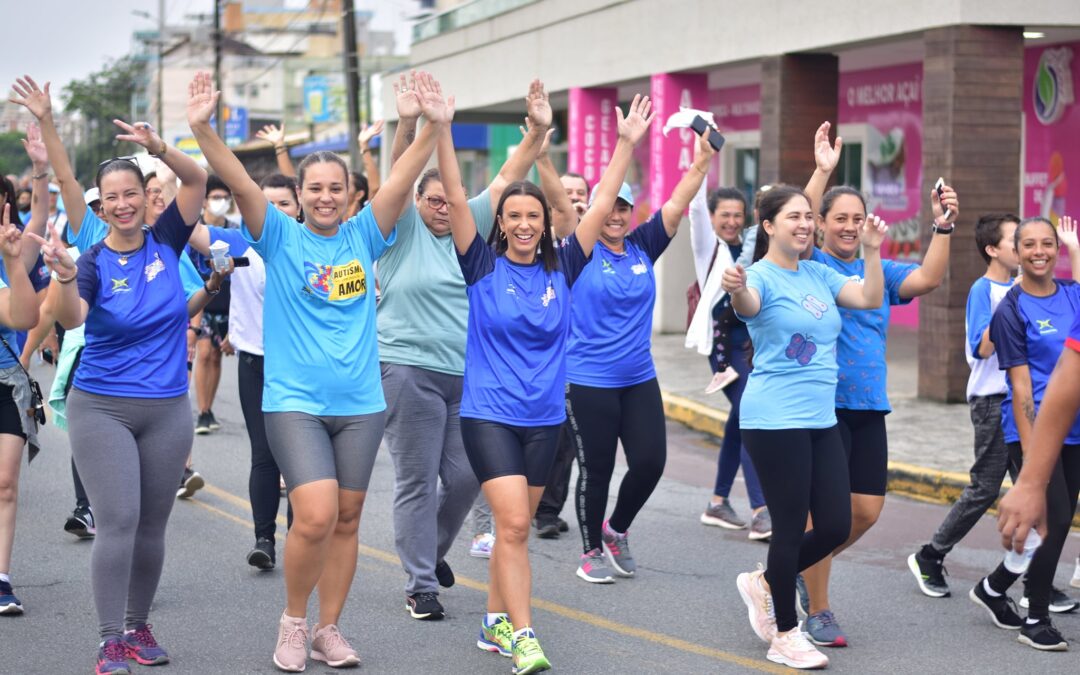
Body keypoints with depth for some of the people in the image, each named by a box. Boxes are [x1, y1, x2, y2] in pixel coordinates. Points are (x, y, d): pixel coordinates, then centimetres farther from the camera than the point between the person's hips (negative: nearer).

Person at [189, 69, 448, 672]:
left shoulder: (363, 237, 5)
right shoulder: (281, 238, 0)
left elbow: (404, 179, -6)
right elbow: (241, 183, -14)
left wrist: (436, 127, -20)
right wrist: (203, 128, -28)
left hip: (361, 402, 3)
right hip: (295, 401, -3)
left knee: (346, 520, 9)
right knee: (316, 516, -16)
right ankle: (294, 620, 7)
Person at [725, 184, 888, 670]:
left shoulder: (818, 275, 11)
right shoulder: (762, 277, -10)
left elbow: (870, 299, 8)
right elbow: (748, 305, -32)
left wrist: (871, 250, -3)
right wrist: (736, 291, -54)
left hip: (821, 419, 7)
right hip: (775, 422, -7)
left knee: (836, 526, 5)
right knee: (791, 527, -2)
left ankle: (764, 583, 28)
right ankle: (785, 636, 12)